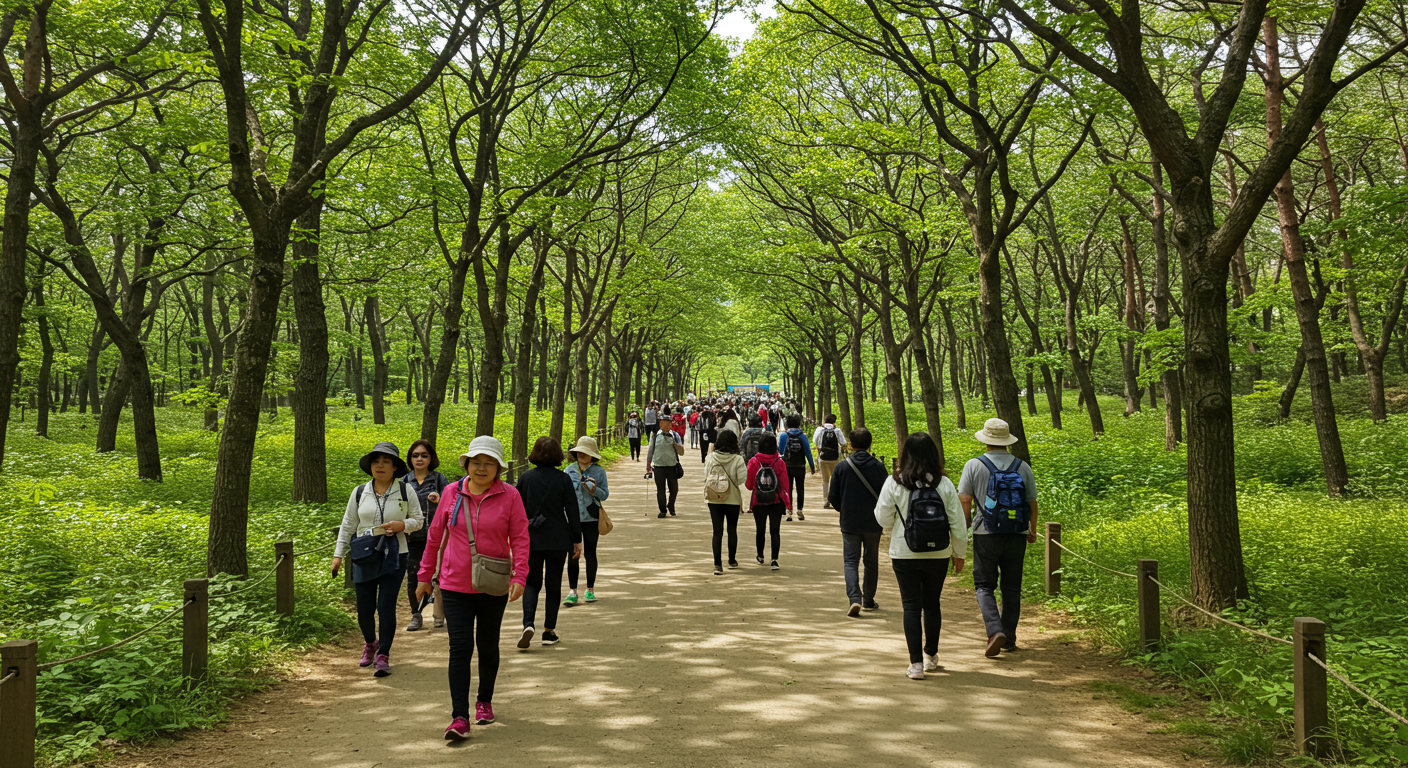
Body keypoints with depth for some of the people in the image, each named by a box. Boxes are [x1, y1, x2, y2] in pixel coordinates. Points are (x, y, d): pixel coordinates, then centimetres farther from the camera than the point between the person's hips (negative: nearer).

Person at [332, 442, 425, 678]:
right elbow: (348, 525, 12)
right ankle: (370, 644, 35)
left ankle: (383, 655, 8)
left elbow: (419, 520, 7)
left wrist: (403, 525, -14)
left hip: (394, 558, -2)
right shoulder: (360, 493, 7)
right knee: (364, 608, 5)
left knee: (386, 607, -6)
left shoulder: (405, 491, 1)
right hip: (364, 558, 2)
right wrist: (338, 554, 8)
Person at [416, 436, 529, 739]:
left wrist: (519, 577, -19)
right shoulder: (451, 493, 0)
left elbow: (520, 539, -7)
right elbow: (435, 536, 9)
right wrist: (425, 575, 12)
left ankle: (485, 701, 36)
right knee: (460, 648, -8)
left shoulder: (509, 495, -5)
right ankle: (459, 717, -8)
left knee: (488, 646, 15)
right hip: (455, 585, 0)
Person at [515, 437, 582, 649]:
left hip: (531, 539, 1)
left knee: (531, 582, 11)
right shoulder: (563, 479, -4)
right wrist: (577, 540, 2)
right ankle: (549, 631, 15)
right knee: (553, 584, 11)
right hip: (558, 540, -1)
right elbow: (572, 512, -4)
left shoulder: (526, 478, 0)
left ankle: (528, 624, -12)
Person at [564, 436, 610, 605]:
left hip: (591, 518, -1)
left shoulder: (599, 471, 2)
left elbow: (605, 494, 2)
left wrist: (595, 490, -17)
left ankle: (590, 590, 19)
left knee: (590, 553, 6)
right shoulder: (570, 470, 5)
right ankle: (572, 591, 2)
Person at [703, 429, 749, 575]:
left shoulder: (710, 458, -5)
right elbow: (742, 479, -13)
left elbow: (705, 477, -1)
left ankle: (717, 564, -7)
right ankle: (732, 560, 33)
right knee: (732, 530, 18)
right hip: (733, 500, -1)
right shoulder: (738, 460, -12)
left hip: (714, 500, 1)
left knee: (717, 532, 3)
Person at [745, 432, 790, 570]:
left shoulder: (753, 462, -10)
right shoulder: (779, 462, -9)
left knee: (760, 530, 17)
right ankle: (774, 560, -7)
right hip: (776, 502, -1)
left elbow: (749, 485, -2)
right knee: (775, 531, 4)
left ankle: (760, 557, 35)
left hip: (758, 502, 1)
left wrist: (745, 481, 20)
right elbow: (784, 484, -4)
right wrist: (787, 502, 6)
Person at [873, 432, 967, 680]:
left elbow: (883, 519, -3)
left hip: (905, 555, -2)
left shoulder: (894, 483, -9)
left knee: (911, 606, 4)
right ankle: (931, 655, 32)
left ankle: (916, 663, 0)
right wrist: (959, 553, 11)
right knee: (932, 604, 18)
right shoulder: (944, 484, -5)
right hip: (938, 555, 2)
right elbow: (957, 523, -1)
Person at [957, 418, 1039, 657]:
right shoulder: (1023, 467, 2)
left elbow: (964, 501, -5)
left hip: (986, 534, -2)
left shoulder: (974, 465, -5)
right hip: (1017, 535, 3)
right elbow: (1032, 502, 9)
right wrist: (1033, 529, 24)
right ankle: (1009, 639, 18)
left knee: (984, 586, 5)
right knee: (1011, 588, 12)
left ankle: (995, 631, -15)